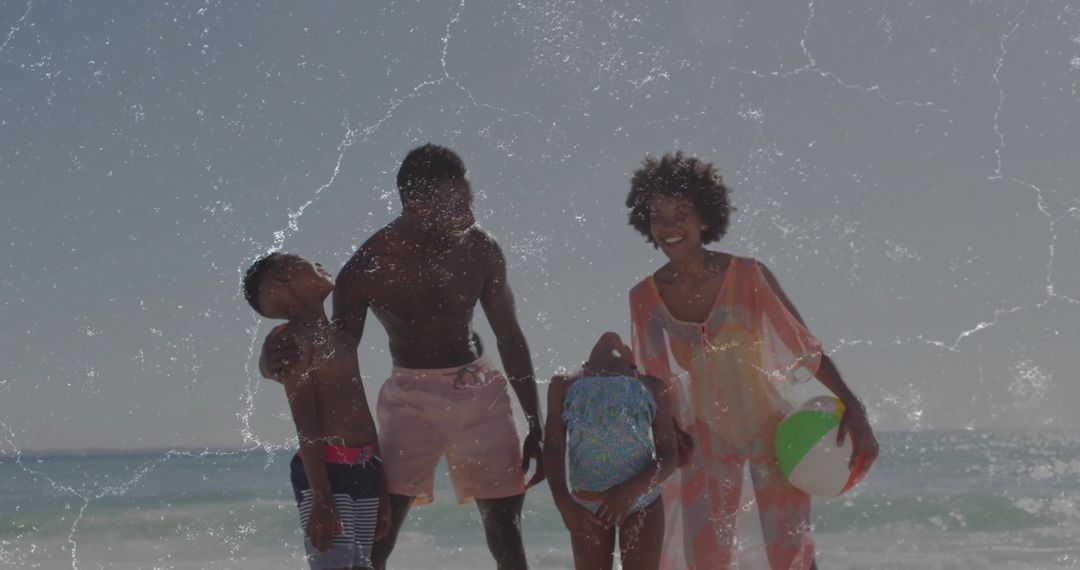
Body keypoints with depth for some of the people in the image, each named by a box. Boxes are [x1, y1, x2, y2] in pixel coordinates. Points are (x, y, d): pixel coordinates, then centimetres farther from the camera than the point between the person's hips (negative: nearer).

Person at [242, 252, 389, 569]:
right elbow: (306, 424, -15)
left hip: (365, 470, 8)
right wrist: (321, 499, -21)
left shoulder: (338, 335, 19)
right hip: (323, 471, -8)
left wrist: (381, 489, 20)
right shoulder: (290, 338, -6)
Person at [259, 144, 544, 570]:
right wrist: (277, 363, -31)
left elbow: (510, 338, 5)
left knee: (505, 527, 5)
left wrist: (536, 426, 7)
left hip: (480, 391, 3)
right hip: (411, 396, -2)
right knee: (377, 535, -14)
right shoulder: (368, 269, -15)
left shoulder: (480, 251, -7)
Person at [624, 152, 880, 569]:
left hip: (772, 430, -2)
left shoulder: (748, 276, -14)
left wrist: (852, 408, -20)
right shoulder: (645, 297, -5)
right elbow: (652, 378, 6)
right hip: (706, 439, 3)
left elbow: (808, 348, -10)